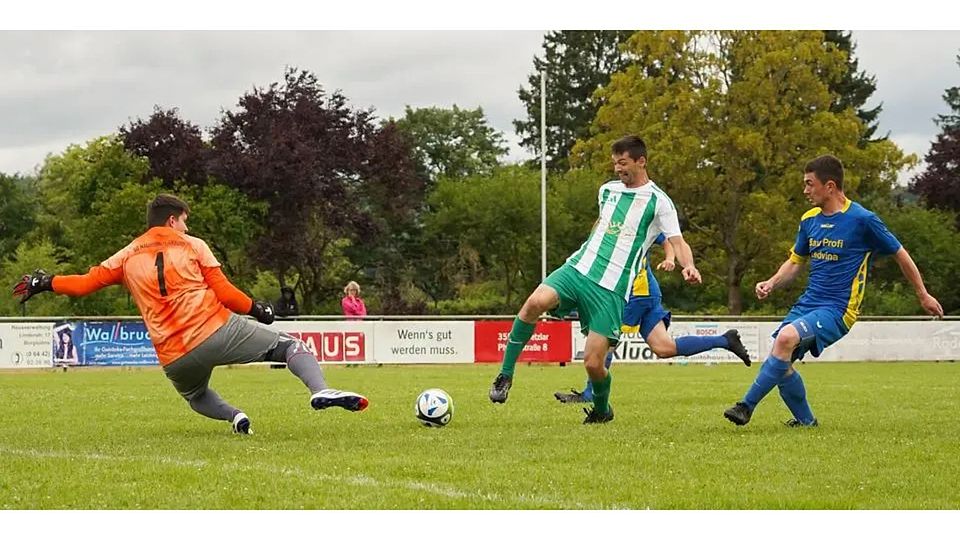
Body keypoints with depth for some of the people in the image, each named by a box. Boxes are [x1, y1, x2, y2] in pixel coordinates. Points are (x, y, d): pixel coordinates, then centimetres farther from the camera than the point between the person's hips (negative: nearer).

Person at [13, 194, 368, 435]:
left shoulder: (128, 256, 14)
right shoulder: (193, 246, 7)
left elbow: (86, 283, 12)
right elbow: (223, 292, 0)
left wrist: (44, 283, 25)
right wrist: (257, 309, 14)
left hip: (175, 359, 3)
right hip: (218, 331, -3)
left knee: (195, 396, 36)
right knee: (290, 345, 2)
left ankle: (234, 416, 7)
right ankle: (320, 391, -26)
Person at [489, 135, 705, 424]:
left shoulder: (658, 201, -2)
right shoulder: (607, 190, 16)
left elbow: (678, 242, -8)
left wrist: (688, 266, -28)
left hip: (611, 290, -4)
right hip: (577, 269, 4)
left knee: (593, 363, -8)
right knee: (535, 302, -28)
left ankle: (602, 410, 25)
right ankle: (505, 375, -16)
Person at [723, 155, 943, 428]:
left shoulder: (862, 219, -10)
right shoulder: (810, 220, 8)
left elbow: (900, 254, 2)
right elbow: (796, 261, 21)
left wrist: (923, 295, 10)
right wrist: (772, 283, 1)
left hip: (837, 310, -7)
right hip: (807, 303, 7)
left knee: (787, 337, -30)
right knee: (780, 363, -1)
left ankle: (746, 407, -26)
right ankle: (806, 420, 22)